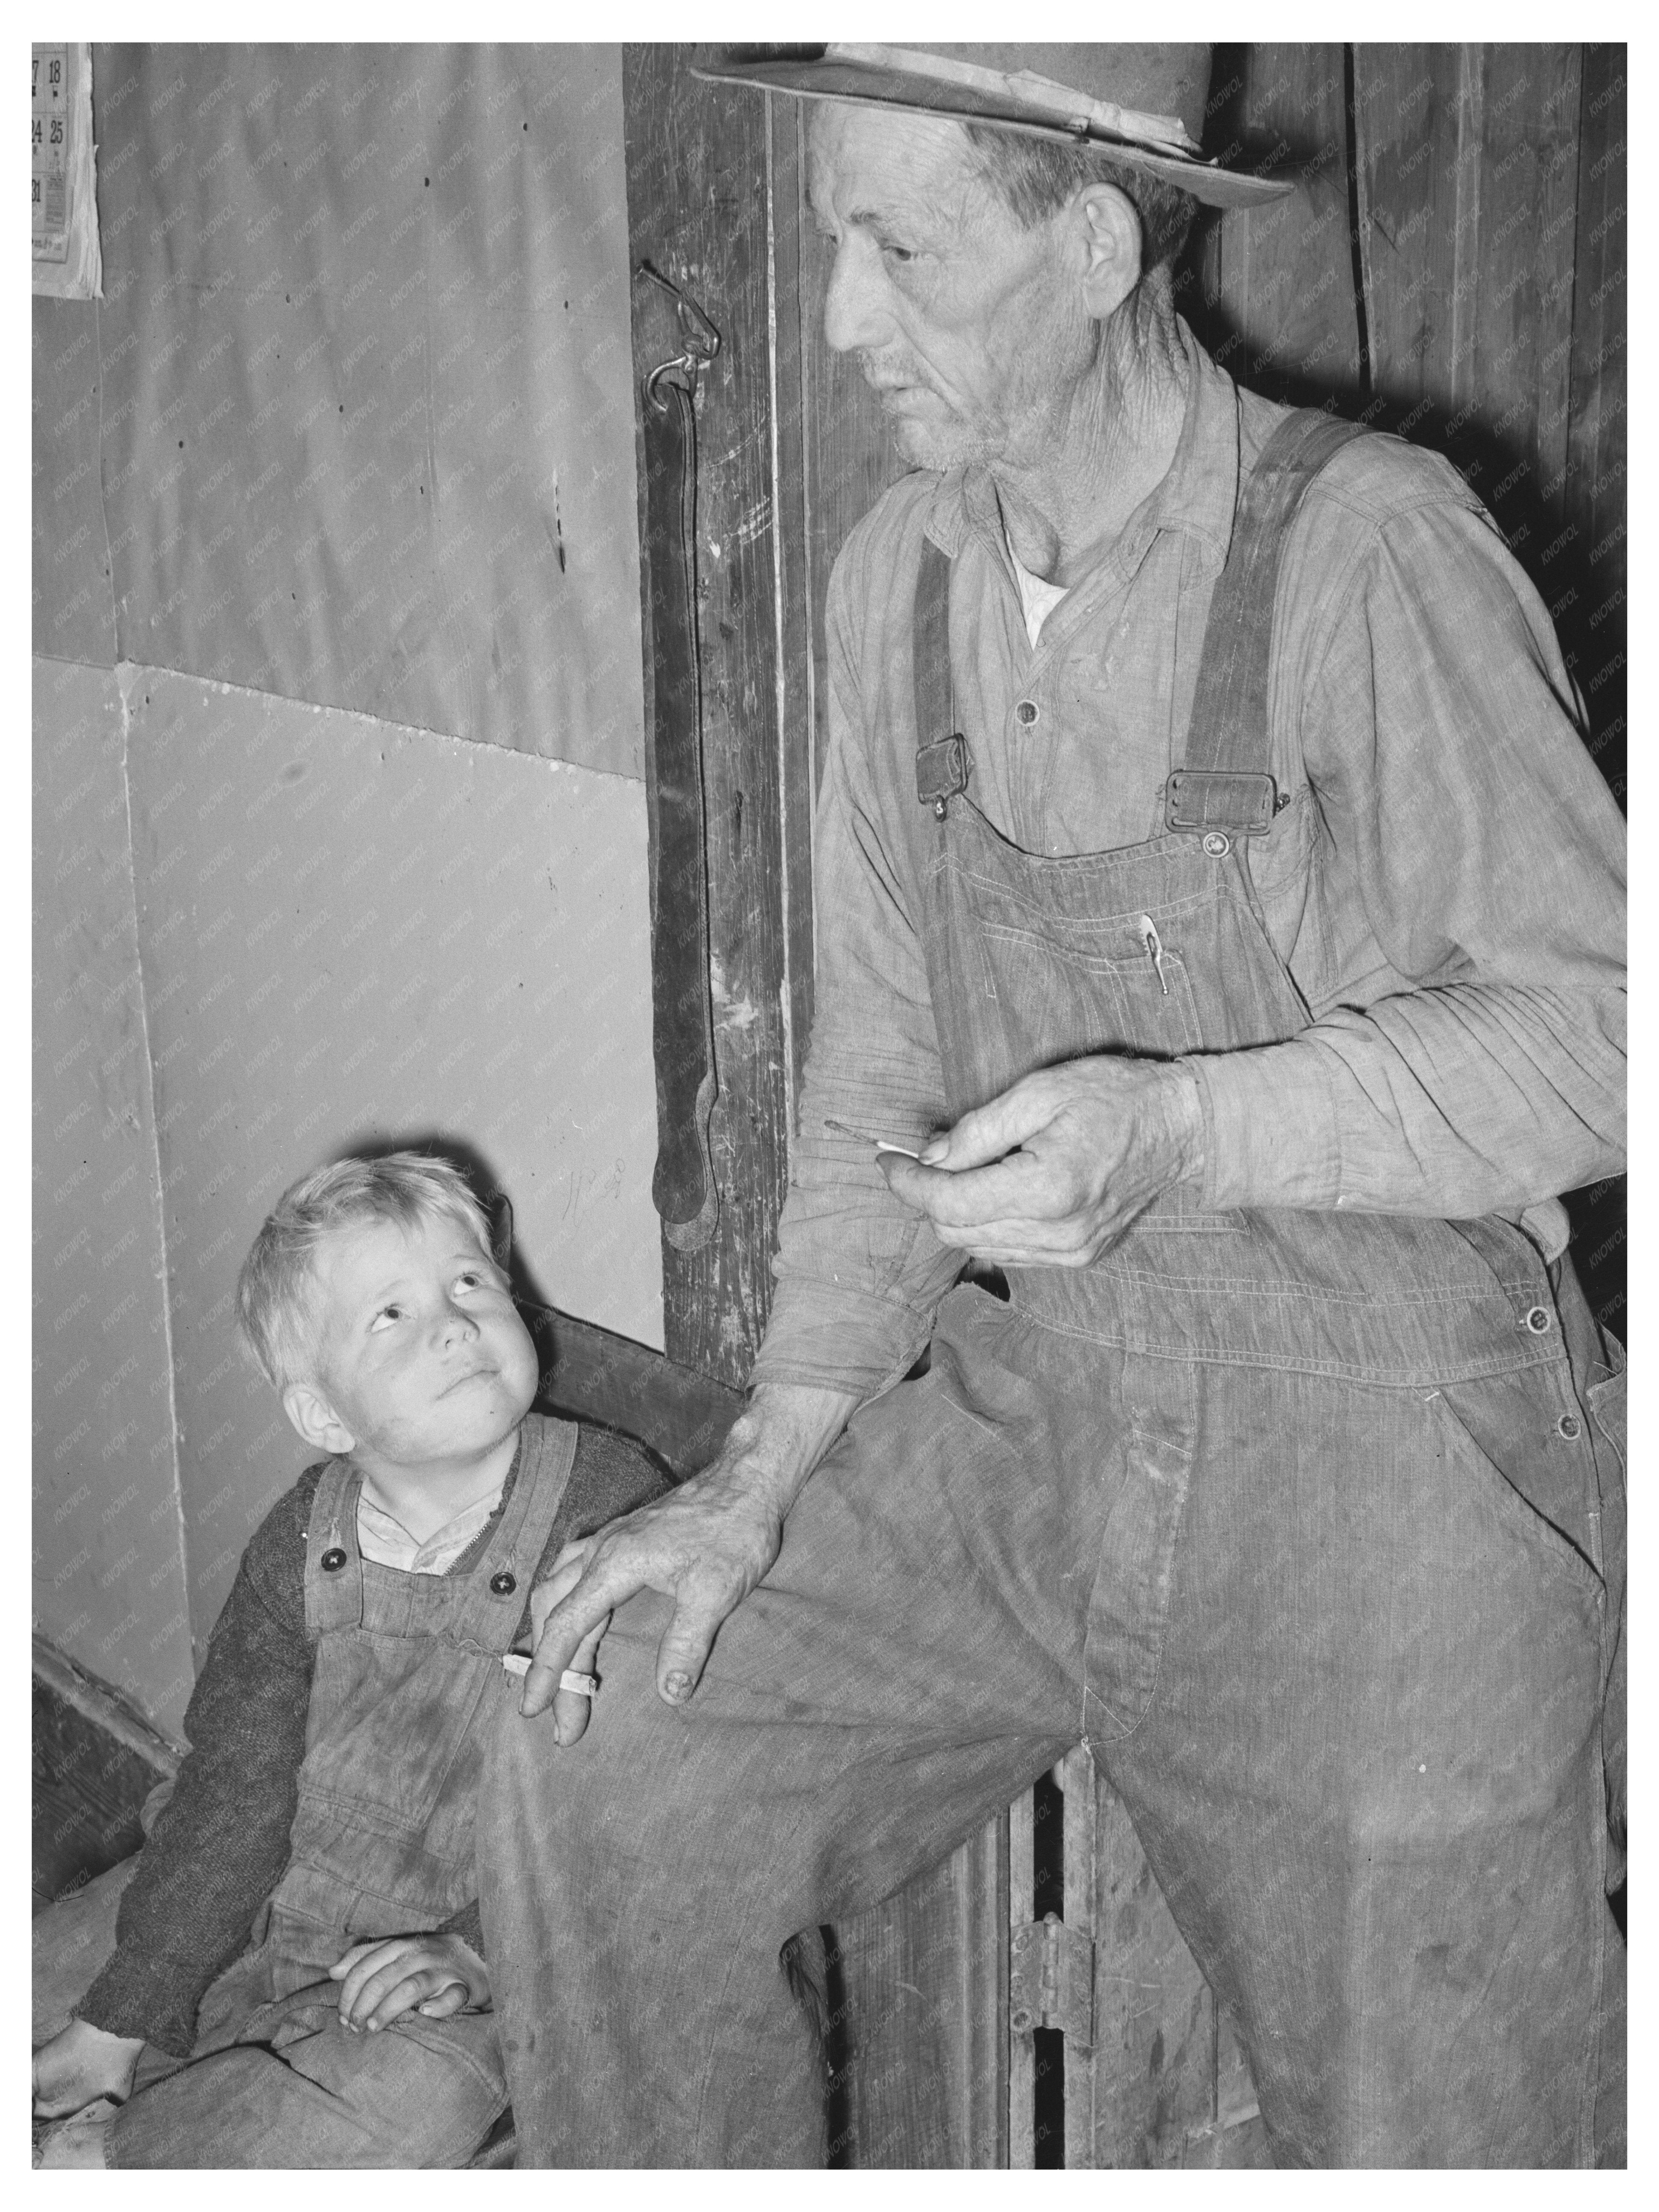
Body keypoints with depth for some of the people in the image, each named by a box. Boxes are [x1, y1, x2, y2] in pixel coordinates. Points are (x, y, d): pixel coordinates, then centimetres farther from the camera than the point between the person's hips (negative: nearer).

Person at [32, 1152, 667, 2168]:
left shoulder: (611, 1503, -16)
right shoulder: (300, 1548, -2)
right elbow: (235, 1793, 3)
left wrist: (479, 1948, -22)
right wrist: (113, 2027, 2)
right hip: (264, 1943, 4)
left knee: (415, 2098, -30)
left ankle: (104, 2158, -14)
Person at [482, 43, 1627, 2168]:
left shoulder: (1365, 544, -17)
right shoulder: (901, 573, 3)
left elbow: (1597, 1026, -16)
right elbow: (876, 1065, 9)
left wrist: (1180, 1127, -29)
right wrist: (766, 1470, 4)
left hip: (1382, 1462, -5)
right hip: (1033, 1422, 6)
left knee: (1433, 2142, 7)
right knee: (590, 1782, 1)